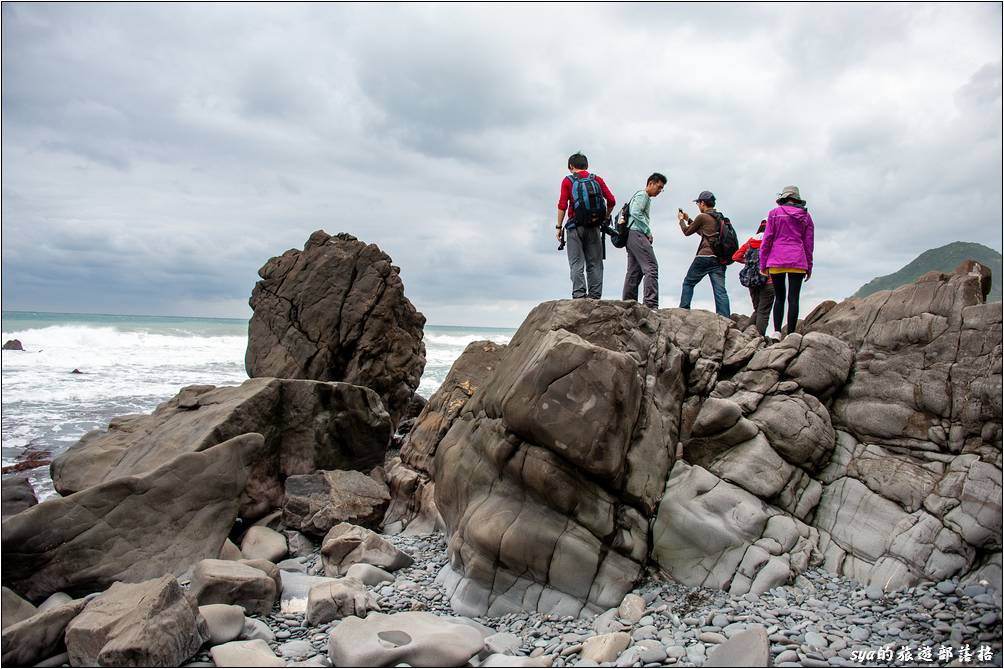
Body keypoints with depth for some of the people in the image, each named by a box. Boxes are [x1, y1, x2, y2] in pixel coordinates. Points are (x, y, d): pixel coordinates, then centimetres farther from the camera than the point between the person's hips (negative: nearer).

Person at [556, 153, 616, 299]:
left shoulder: (568, 181, 4)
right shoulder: (597, 179, 10)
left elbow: (562, 205, -5)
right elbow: (611, 200, 3)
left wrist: (559, 226, -1)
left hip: (575, 226, -2)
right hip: (594, 226, 2)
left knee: (577, 263, -2)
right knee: (595, 263, 5)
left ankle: (579, 295, -10)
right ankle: (595, 296, 2)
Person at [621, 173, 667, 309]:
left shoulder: (645, 198, 29)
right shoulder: (642, 195, -1)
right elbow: (635, 212, -16)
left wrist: (647, 234, 12)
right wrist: (648, 232, -13)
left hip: (631, 236, 11)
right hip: (636, 233, -11)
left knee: (634, 271, 9)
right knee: (651, 267, -16)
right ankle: (651, 305, -24)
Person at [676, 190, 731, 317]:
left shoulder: (702, 217, -2)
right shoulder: (719, 217, 20)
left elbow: (687, 232, 10)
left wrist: (681, 220, 28)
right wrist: (688, 219, 38)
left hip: (705, 256, -6)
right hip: (720, 259, 6)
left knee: (688, 283, 9)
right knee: (720, 290, -3)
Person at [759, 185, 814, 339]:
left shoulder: (775, 213, 4)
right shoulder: (806, 216, 10)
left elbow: (767, 239, 1)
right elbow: (808, 243, 11)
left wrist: (763, 263, 4)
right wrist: (809, 267, 16)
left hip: (776, 261, -1)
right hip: (798, 262, 1)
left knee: (779, 297, 10)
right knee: (793, 298, -1)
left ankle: (777, 331, 1)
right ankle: (790, 335, -5)